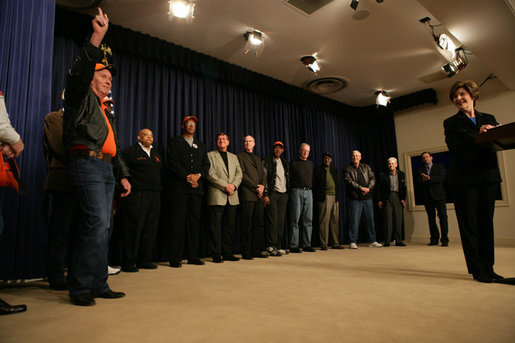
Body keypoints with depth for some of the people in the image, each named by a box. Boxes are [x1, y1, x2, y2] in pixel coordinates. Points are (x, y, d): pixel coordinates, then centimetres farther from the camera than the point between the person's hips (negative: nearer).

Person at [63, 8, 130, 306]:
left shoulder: (107, 111, 28)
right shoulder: (81, 97, 7)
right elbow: (80, 72, -15)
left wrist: (123, 175, 20)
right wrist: (97, 38, -21)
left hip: (106, 169, 8)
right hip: (87, 164, -8)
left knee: (103, 226, 5)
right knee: (97, 223, -16)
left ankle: (98, 285, 10)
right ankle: (80, 287, -6)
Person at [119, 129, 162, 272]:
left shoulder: (156, 154, 21)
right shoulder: (130, 151, 1)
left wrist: (158, 188, 14)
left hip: (154, 196, 7)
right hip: (136, 195, -6)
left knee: (151, 228, 7)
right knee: (134, 228, -5)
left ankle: (144, 259, 16)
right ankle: (129, 262, 4)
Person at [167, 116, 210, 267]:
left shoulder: (201, 145, 23)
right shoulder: (174, 142, 9)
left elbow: (206, 165, 14)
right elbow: (173, 163, -4)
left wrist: (198, 175, -7)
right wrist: (188, 177, -12)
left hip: (196, 188, 4)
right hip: (179, 188, -4)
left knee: (194, 222, 3)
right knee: (178, 222, -5)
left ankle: (193, 257, 9)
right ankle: (175, 259, 0)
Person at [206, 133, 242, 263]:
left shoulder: (234, 157, 22)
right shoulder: (210, 155, 6)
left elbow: (239, 174, 12)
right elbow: (210, 174, -6)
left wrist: (234, 185, -8)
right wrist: (225, 186, -13)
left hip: (232, 197, 5)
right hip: (217, 196, -5)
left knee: (229, 226, 7)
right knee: (216, 227, -3)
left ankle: (227, 253, 15)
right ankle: (216, 255, 4)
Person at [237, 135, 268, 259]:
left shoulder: (258, 159, 25)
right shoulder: (240, 156, 4)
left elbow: (263, 175, 18)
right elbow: (242, 175, -6)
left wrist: (262, 186, -3)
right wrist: (256, 187, -10)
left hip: (259, 196, 6)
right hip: (247, 195, -6)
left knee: (259, 224, 5)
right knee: (246, 225, -5)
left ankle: (256, 250, 11)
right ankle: (246, 252, 1)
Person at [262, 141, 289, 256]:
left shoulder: (285, 163, 19)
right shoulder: (267, 161, 2)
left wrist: (288, 192, 11)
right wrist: (265, 194, -12)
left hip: (283, 194, 5)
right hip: (272, 193, -5)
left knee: (281, 221, 4)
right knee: (273, 220, -10)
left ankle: (278, 246, 10)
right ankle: (271, 247, -5)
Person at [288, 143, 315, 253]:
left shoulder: (311, 164, 20)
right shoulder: (293, 163, 5)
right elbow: (289, 178, 0)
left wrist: (311, 188, 12)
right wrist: (292, 189, -7)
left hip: (309, 192, 5)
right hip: (297, 191, -5)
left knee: (308, 219, 3)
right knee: (295, 219, -5)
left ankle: (306, 244, 9)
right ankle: (294, 246, -2)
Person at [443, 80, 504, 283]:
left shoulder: (489, 119, 17)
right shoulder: (451, 123, 5)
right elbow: (454, 147, -9)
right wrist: (477, 136, -19)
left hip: (488, 176, 4)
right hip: (464, 178, -4)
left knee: (486, 222, 8)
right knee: (469, 224, -3)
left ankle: (488, 267, 16)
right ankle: (477, 269, 4)